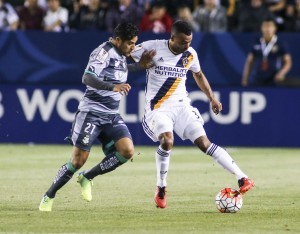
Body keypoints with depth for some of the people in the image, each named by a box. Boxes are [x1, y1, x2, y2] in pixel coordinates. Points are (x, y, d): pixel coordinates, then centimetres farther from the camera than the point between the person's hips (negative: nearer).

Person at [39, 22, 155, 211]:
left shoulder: (120, 55, 11)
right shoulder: (104, 51, -15)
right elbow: (87, 77, -28)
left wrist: (139, 65, 24)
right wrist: (113, 86, -40)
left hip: (112, 116, 7)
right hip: (92, 112, -7)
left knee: (127, 151, -13)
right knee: (78, 160, -7)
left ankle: (87, 178, 4)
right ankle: (49, 197, 11)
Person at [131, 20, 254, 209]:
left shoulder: (190, 54, 0)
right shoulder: (153, 48, -12)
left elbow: (198, 75, 21)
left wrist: (212, 98, 19)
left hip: (181, 105, 3)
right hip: (158, 107, -3)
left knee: (204, 142, -10)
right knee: (167, 141, -29)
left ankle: (243, 179, -11)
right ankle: (161, 189, -9)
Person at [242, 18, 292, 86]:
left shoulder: (280, 44, 0)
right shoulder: (257, 44, 8)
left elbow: (288, 62, 2)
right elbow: (249, 62, 15)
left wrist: (282, 73, -16)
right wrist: (245, 79, 9)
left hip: (273, 83, -3)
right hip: (257, 82, 3)